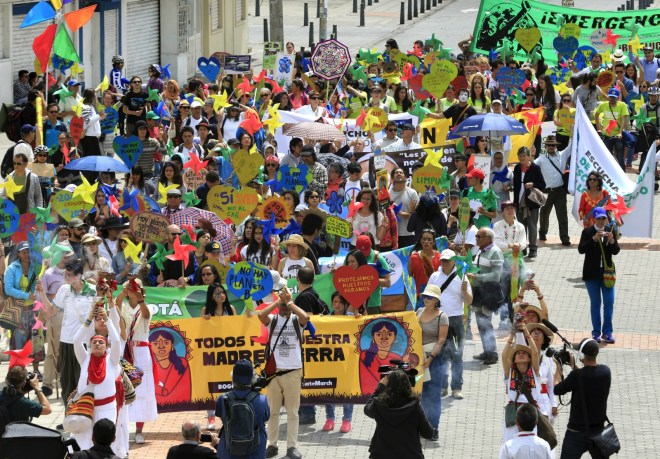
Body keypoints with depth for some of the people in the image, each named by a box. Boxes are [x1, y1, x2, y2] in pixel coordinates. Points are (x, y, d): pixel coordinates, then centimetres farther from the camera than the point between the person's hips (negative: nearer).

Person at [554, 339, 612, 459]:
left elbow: (557, 390, -9)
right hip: (598, 429, 5)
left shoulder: (577, 375, -22)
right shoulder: (606, 372, -6)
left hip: (577, 431, -5)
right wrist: (574, 366, 11)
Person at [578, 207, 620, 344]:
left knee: (609, 303, -1)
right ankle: (596, 333, 12)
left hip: (607, 271, 2)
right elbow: (581, 249, -13)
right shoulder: (587, 232, -4)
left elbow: (616, 251, 0)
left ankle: (607, 332, 7)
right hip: (592, 273, -1)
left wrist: (611, 240, -19)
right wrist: (594, 239, -24)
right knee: (595, 303, 6)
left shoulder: (610, 231, 2)